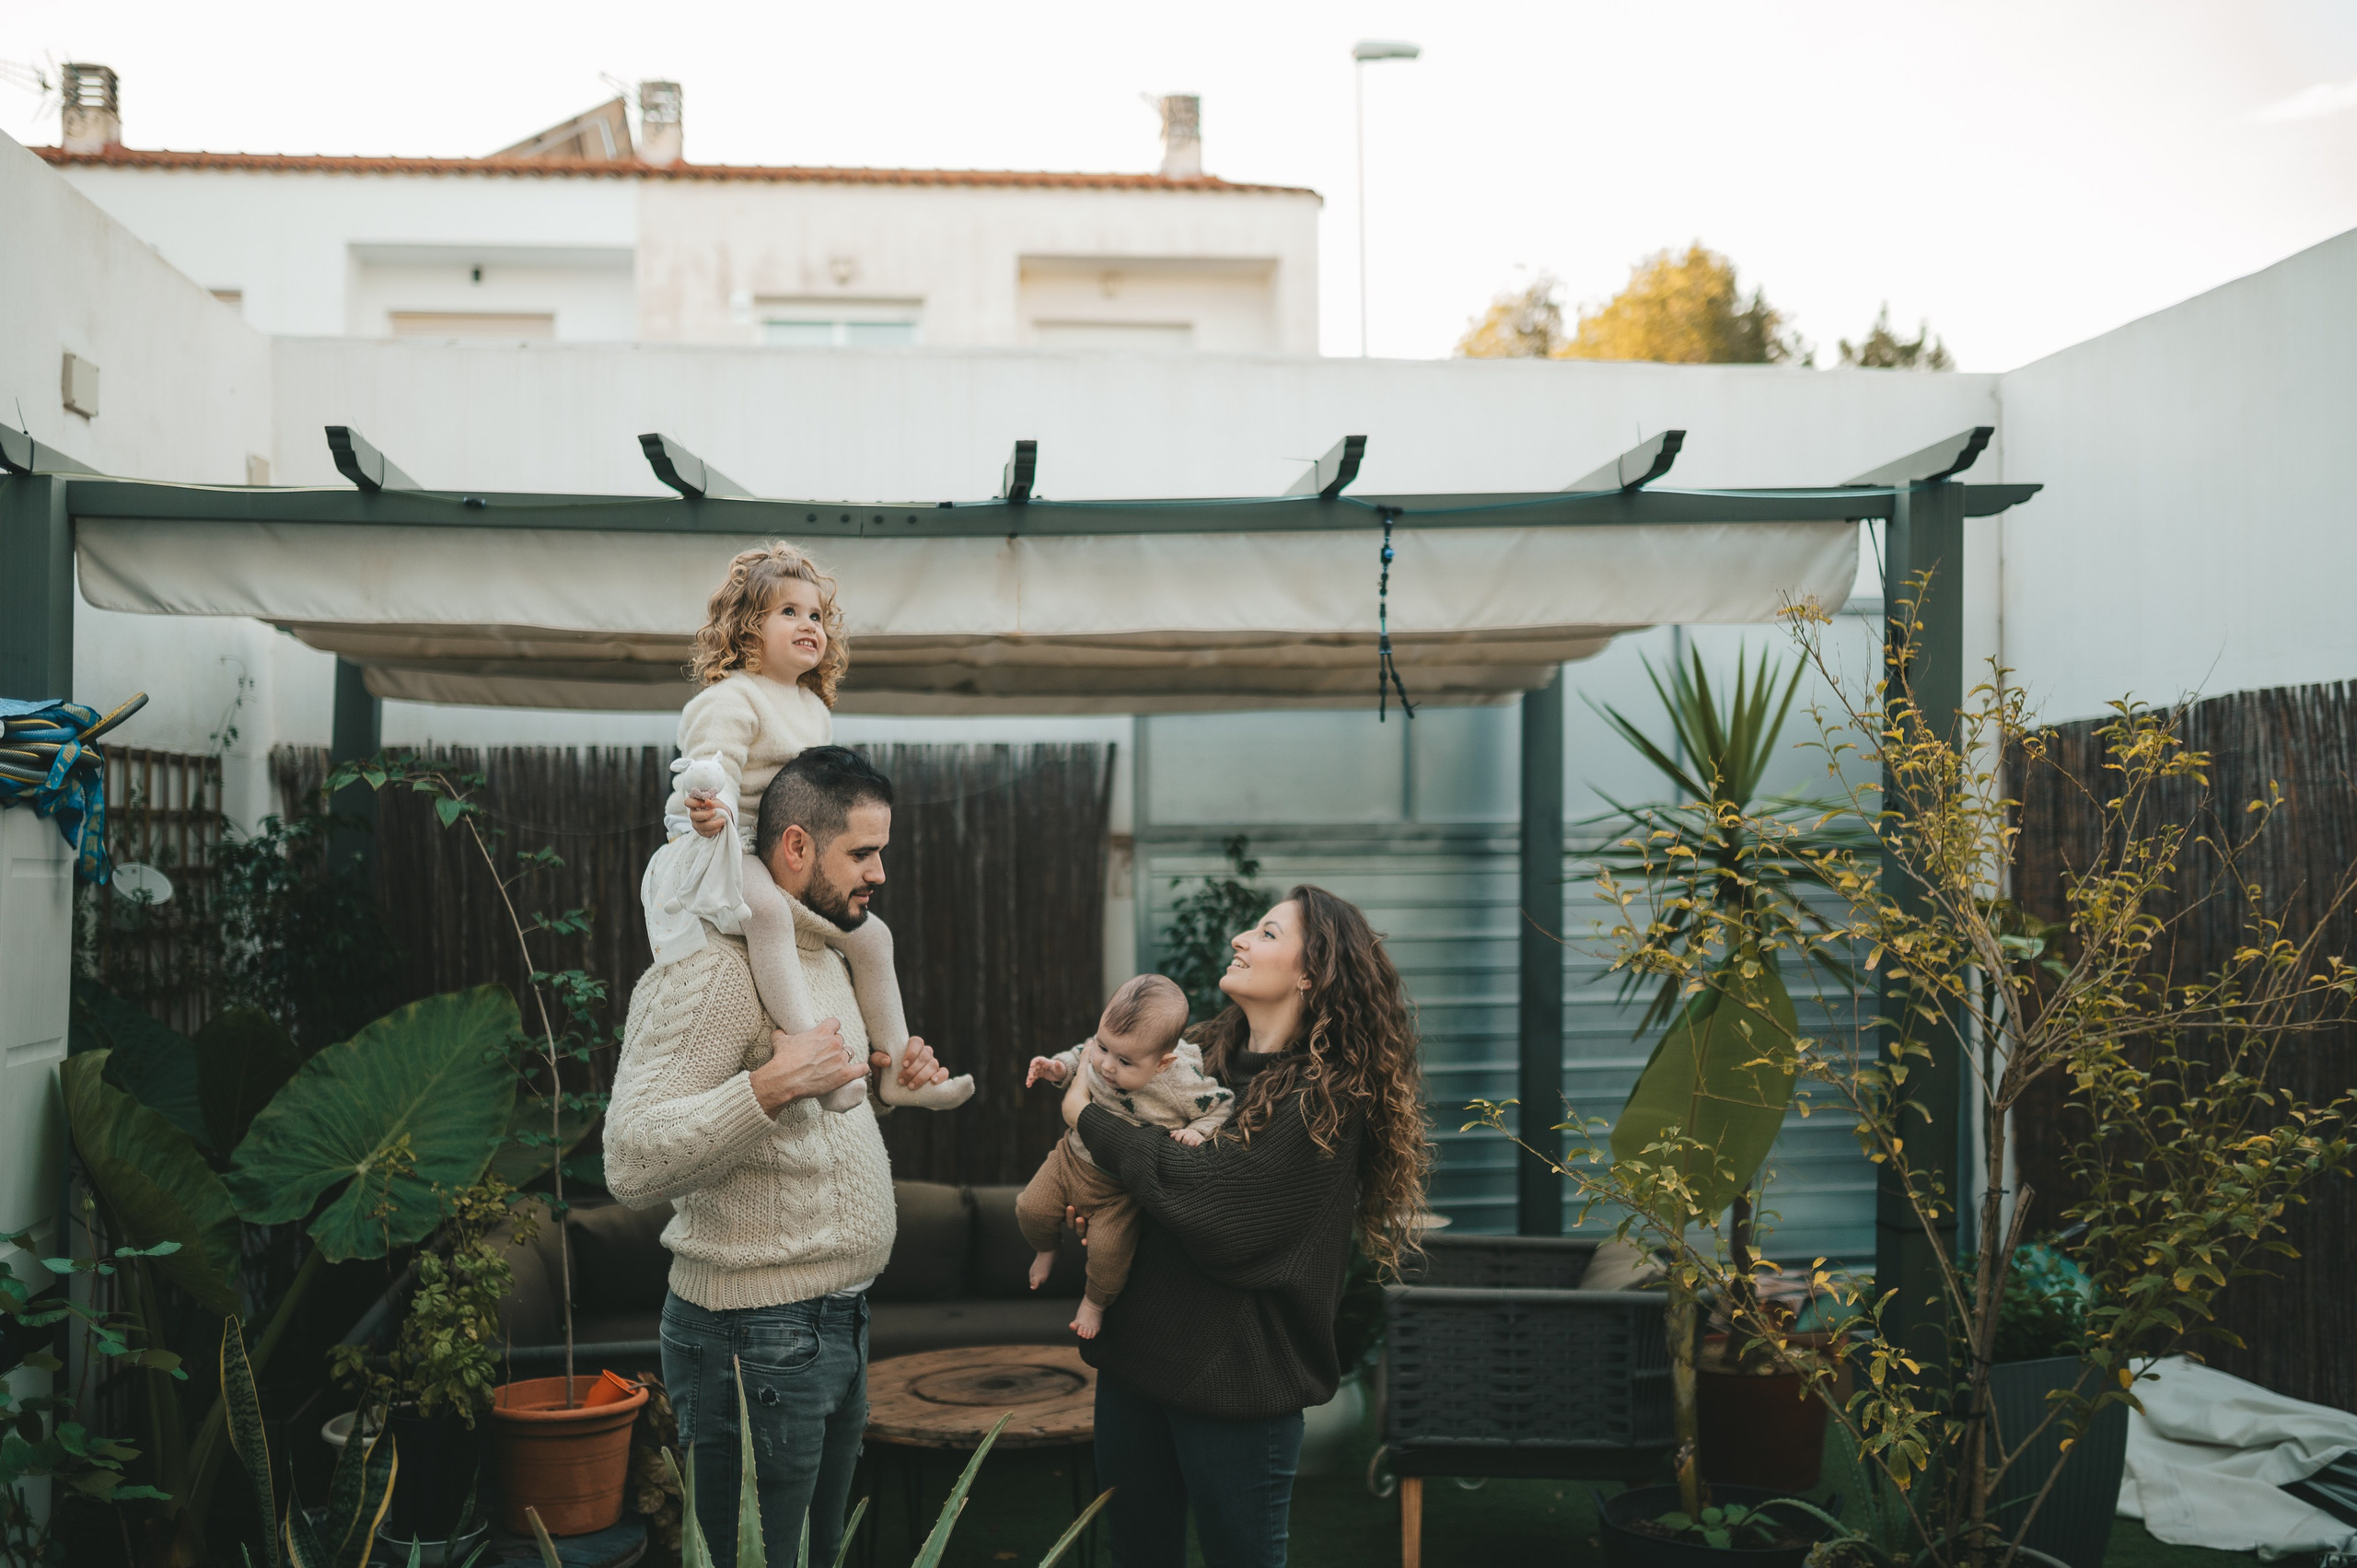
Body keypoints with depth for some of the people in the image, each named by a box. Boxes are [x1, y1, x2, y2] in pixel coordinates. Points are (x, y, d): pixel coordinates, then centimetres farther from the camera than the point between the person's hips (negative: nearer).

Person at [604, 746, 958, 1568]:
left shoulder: (823, 956, 13)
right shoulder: (713, 969, -19)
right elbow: (632, 1162, -26)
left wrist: (885, 1076, 8)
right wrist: (773, 1084, -34)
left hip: (837, 1318, 10)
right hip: (759, 1336, -10)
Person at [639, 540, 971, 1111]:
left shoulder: (815, 709, 17)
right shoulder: (729, 700, -10)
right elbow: (717, 774, -23)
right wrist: (716, 810, -43)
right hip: (729, 850, -9)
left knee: (870, 936, 6)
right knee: (767, 912, -39)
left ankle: (897, 1071, 16)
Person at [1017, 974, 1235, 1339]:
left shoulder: (1183, 1085, -31)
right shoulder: (1099, 1052, -21)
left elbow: (1223, 1105, -13)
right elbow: (1081, 1054, 5)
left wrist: (1198, 1131, -27)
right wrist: (1057, 1067, -11)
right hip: (1075, 1156, 4)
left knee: (1108, 1248, -11)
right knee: (1030, 1209, 5)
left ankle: (1096, 1301, 23)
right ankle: (1047, 1248, 42)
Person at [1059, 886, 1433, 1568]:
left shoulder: (1324, 1100, -16)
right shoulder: (1205, 1052, 6)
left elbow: (1206, 1194, -25)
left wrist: (1089, 1117, -13)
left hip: (1233, 1379, -7)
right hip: (1138, 1346, 7)